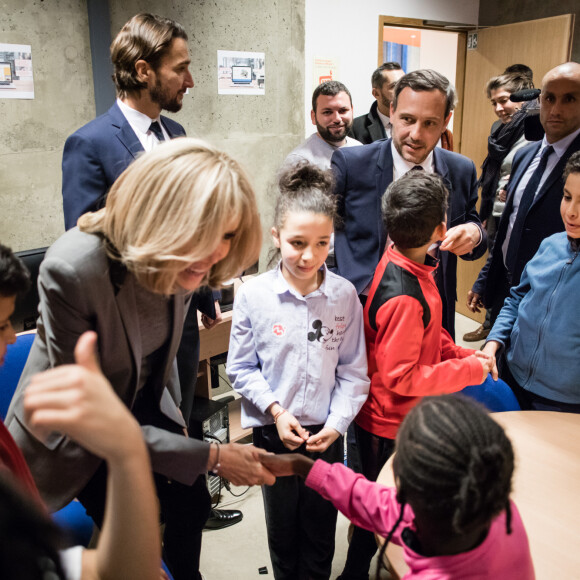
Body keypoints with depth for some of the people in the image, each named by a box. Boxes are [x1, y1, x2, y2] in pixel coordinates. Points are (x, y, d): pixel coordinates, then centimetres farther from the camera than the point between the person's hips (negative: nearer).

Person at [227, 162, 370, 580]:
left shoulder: (344, 295, -11)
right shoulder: (253, 296, -13)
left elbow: (353, 372, -4)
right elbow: (241, 367, -4)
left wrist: (336, 424, -13)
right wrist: (276, 410, -14)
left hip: (327, 433, 0)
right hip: (273, 431, 0)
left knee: (320, 533, 17)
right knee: (282, 531, 21)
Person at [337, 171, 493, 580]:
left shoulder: (397, 258, -5)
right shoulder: (404, 298, -34)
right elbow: (401, 377, -26)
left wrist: (461, 354, -1)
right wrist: (469, 370, -19)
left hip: (402, 417, 8)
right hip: (390, 425, -8)